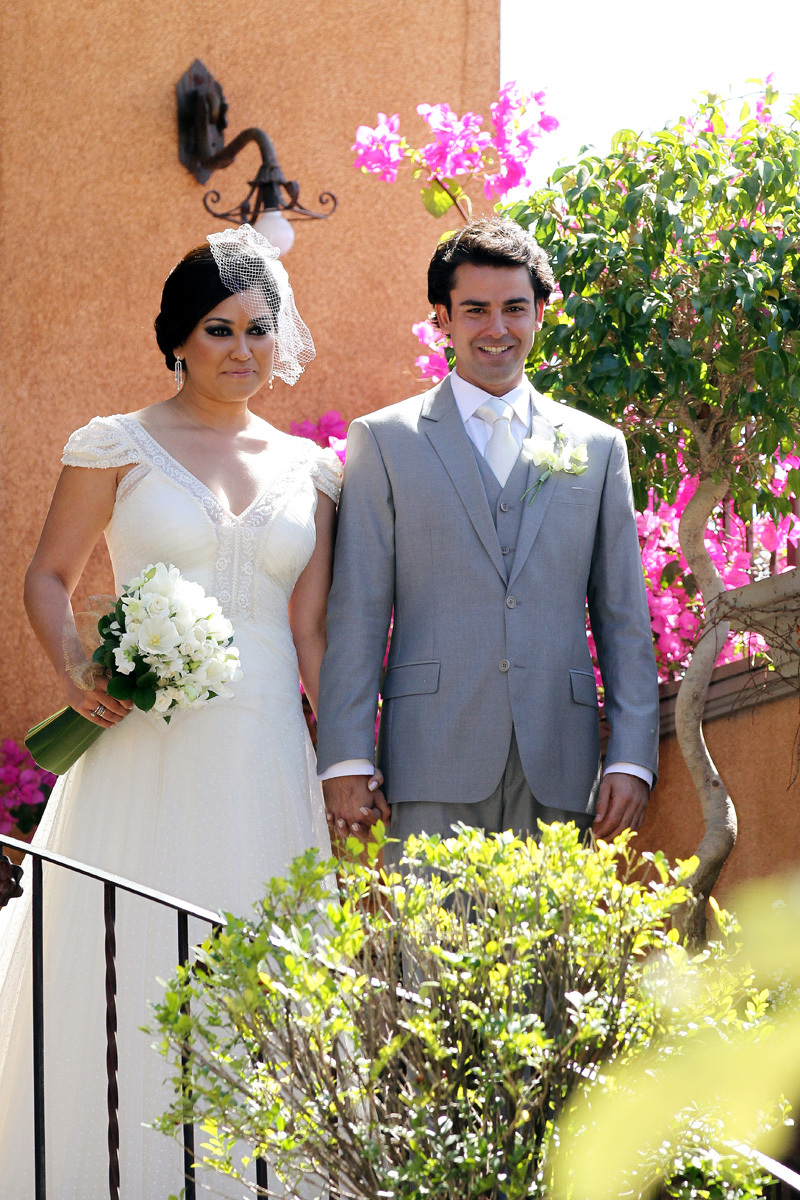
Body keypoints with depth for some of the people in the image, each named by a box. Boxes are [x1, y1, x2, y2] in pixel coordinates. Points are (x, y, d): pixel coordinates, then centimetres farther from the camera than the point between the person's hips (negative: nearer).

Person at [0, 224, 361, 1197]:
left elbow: (311, 630, 13)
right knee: (130, 979, -3)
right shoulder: (120, 446, 3)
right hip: (147, 746, -3)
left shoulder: (308, 470, 12)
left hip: (266, 751, 3)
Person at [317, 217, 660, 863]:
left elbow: (624, 616, 12)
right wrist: (347, 760, -5)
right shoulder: (384, 440, 8)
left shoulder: (598, 446, 14)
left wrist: (632, 759, 2)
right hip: (436, 760, -2)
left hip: (557, 764, 2)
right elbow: (356, 611, 3)